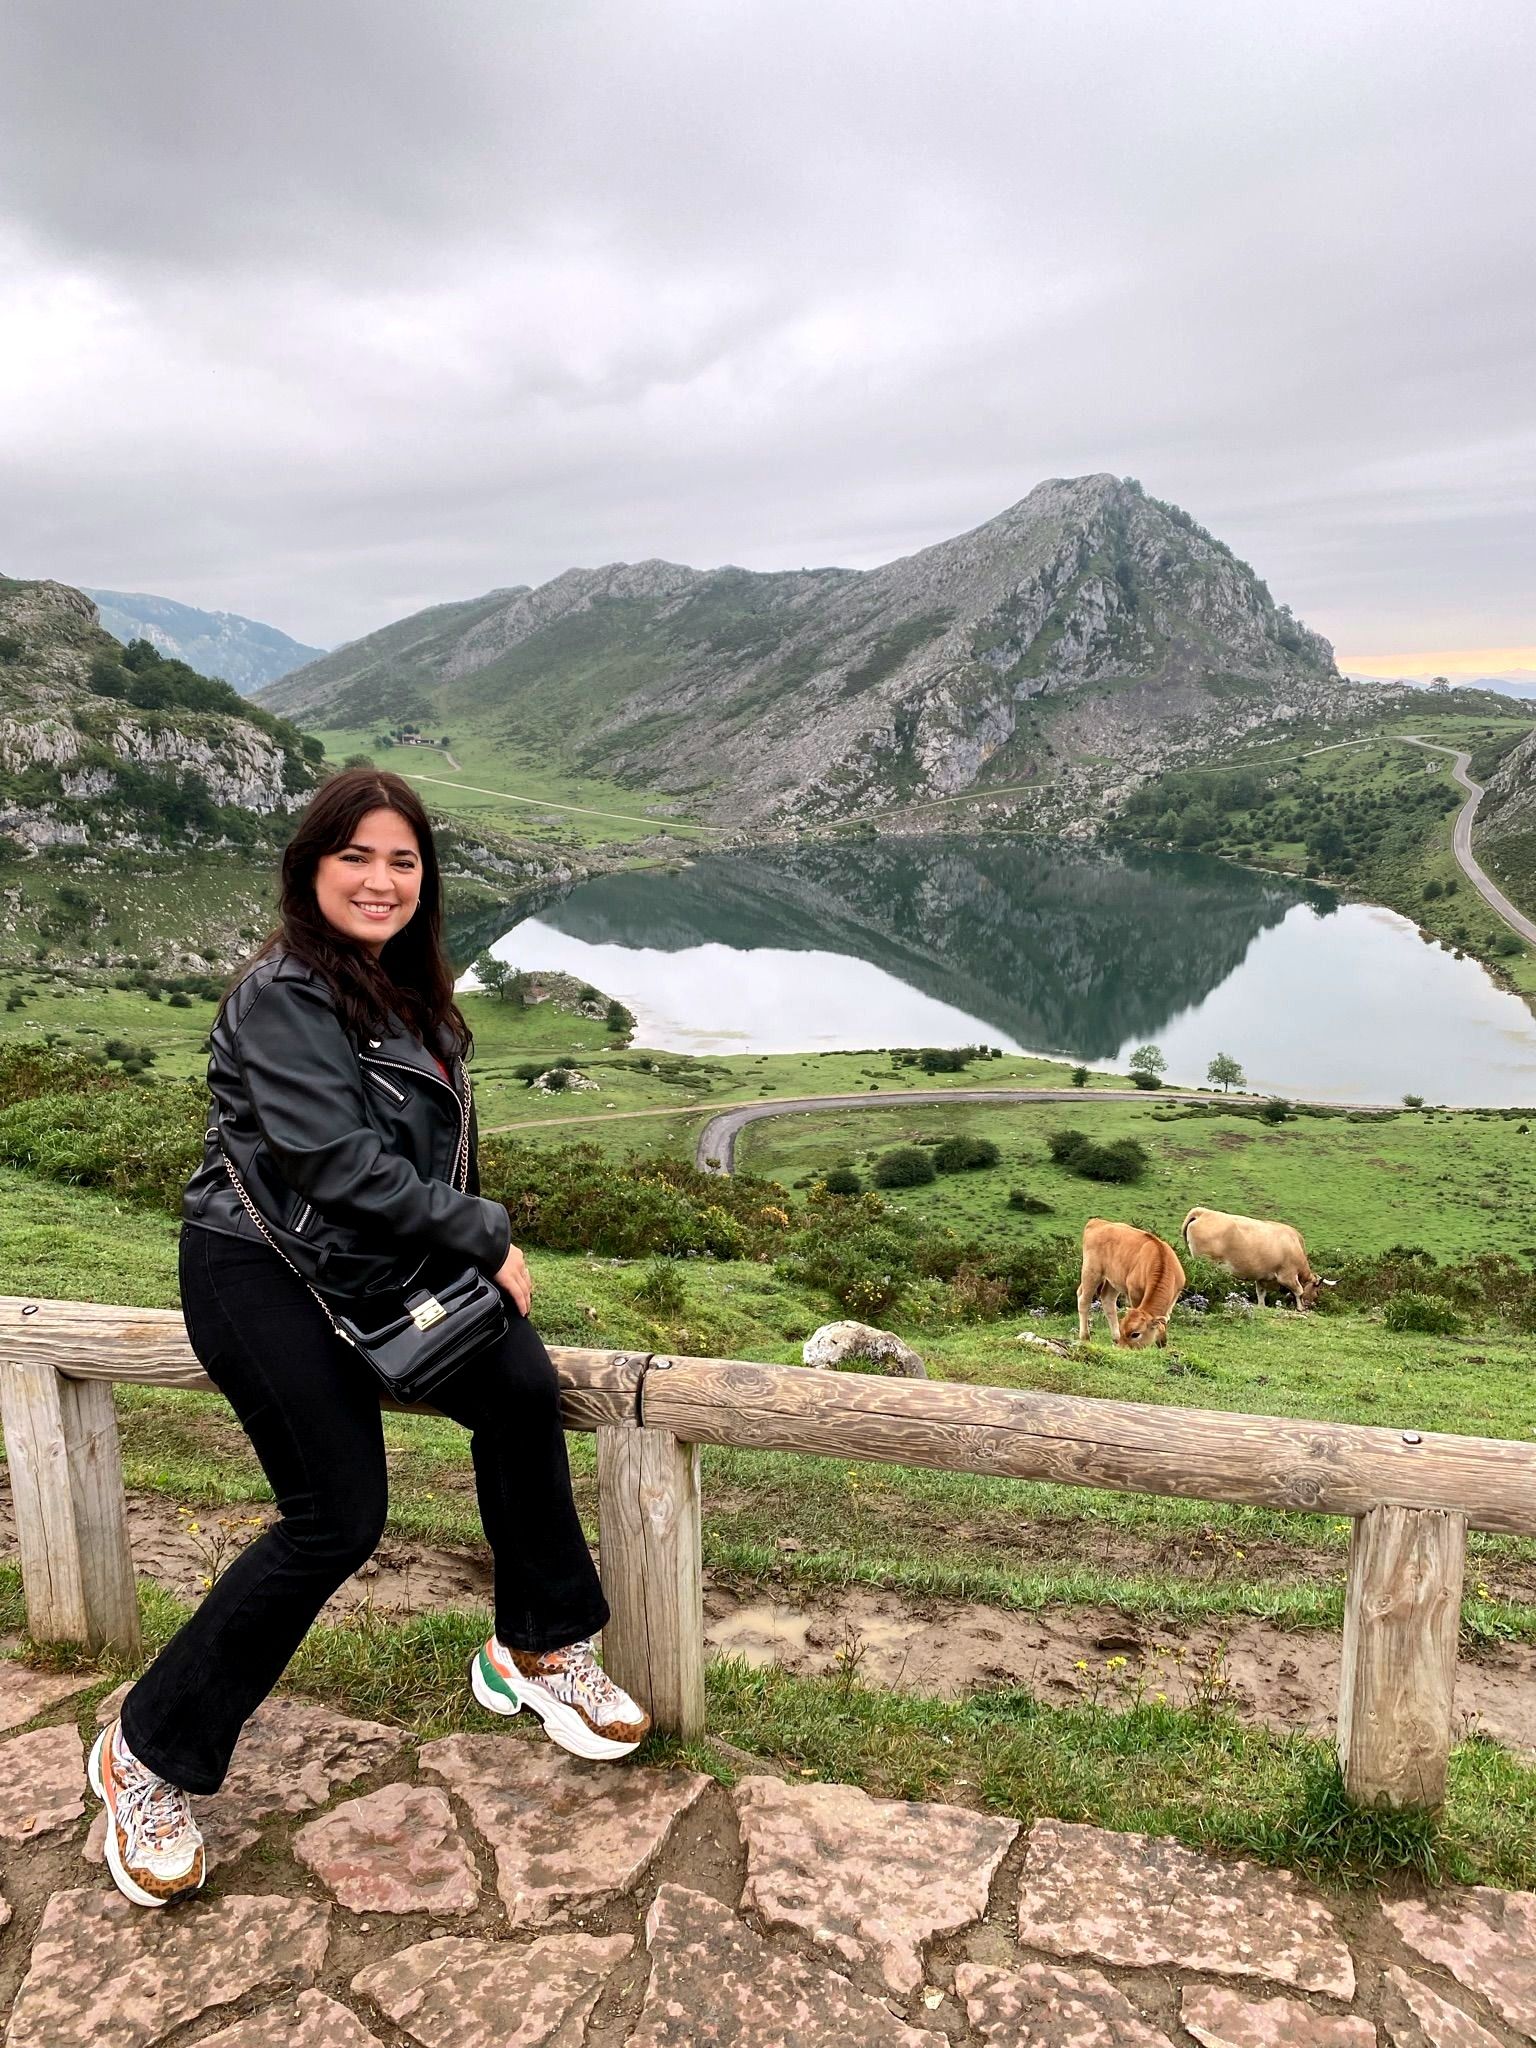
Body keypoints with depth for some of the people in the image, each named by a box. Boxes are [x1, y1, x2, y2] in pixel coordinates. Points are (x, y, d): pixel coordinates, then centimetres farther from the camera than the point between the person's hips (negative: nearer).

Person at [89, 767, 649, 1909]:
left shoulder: (406, 990, 9)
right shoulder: (284, 997, -17)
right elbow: (340, 1163, -24)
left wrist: (466, 1243, -3)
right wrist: (489, 1239, -18)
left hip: (377, 1267, 8)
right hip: (265, 1276, -8)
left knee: (521, 1389, -10)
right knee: (337, 1522, -9)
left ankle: (537, 1652, 10)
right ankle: (150, 1756, 12)